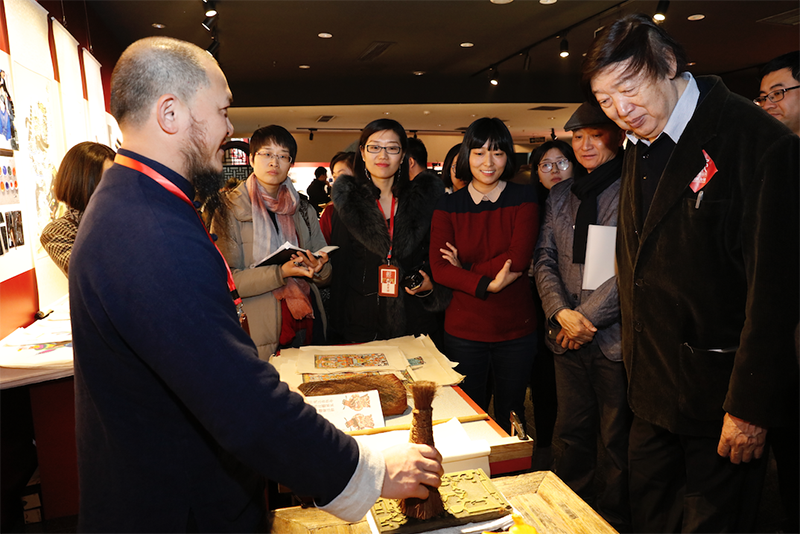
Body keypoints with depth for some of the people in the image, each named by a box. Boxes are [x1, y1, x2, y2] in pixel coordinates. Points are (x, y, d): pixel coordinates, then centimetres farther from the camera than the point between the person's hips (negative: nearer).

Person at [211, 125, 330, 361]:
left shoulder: (304, 210, 12)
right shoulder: (229, 211, -3)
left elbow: (326, 275, 10)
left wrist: (318, 269, -13)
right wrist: (281, 273, -23)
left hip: (308, 324, 4)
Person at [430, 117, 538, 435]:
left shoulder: (523, 198, -1)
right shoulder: (448, 206, 1)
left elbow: (519, 259, -13)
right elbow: (439, 268, -9)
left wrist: (464, 271, -11)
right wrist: (486, 284, -21)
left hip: (516, 328, 0)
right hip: (463, 329, 1)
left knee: (510, 416, 17)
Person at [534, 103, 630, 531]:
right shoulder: (559, 195, 13)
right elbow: (544, 259, 7)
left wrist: (586, 318, -12)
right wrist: (562, 313, -8)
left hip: (614, 336, -4)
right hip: (568, 337, 5)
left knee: (617, 440, 9)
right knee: (573, 433, 17)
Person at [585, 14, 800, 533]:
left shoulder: (757, 140, -16)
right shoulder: (640, 147, 8)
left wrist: (750, 408, -17)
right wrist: (638, 365, 11)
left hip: (718, 394, -7)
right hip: (653, 391, 7)